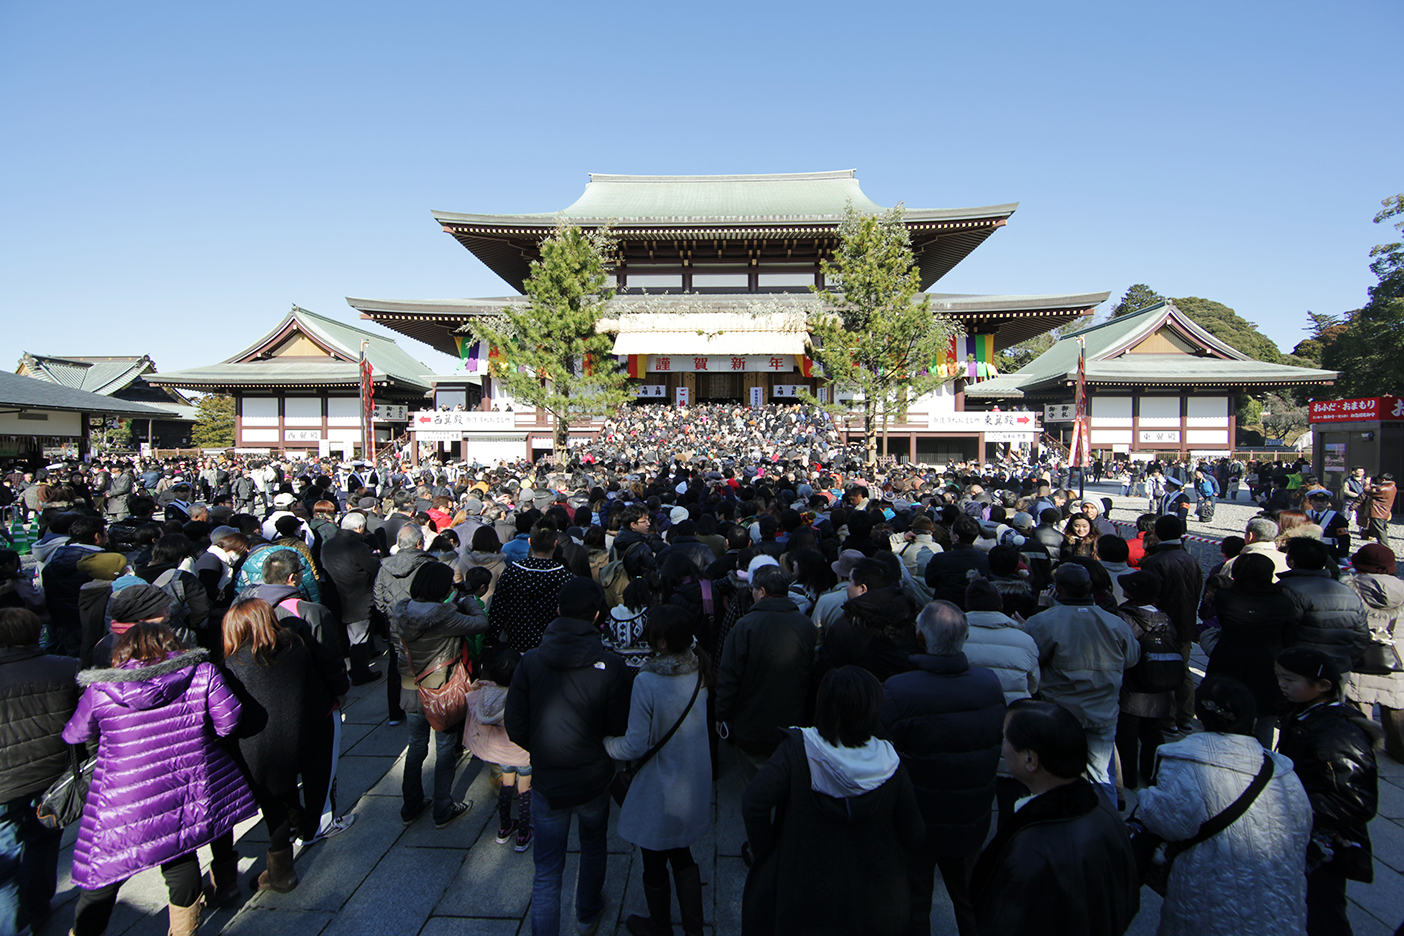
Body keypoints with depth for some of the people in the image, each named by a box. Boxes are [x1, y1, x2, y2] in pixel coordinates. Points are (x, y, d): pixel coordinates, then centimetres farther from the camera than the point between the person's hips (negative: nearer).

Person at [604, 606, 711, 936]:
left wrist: (601, 742, -7)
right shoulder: (697, 672, -10)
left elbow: (635, 746, -22)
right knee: (682, 856, 27)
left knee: (655, 865, 21)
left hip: (659, 793, -5)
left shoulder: (647, 682, -29)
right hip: (693, 786, 6)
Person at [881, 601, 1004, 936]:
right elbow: (998, 743, 2)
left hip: (917, 823, -4)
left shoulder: (896, 692, -31)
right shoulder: (991, 683, -14)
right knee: (970, 902, 27)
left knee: (914, 907, 19)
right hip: (972, 822, 4)